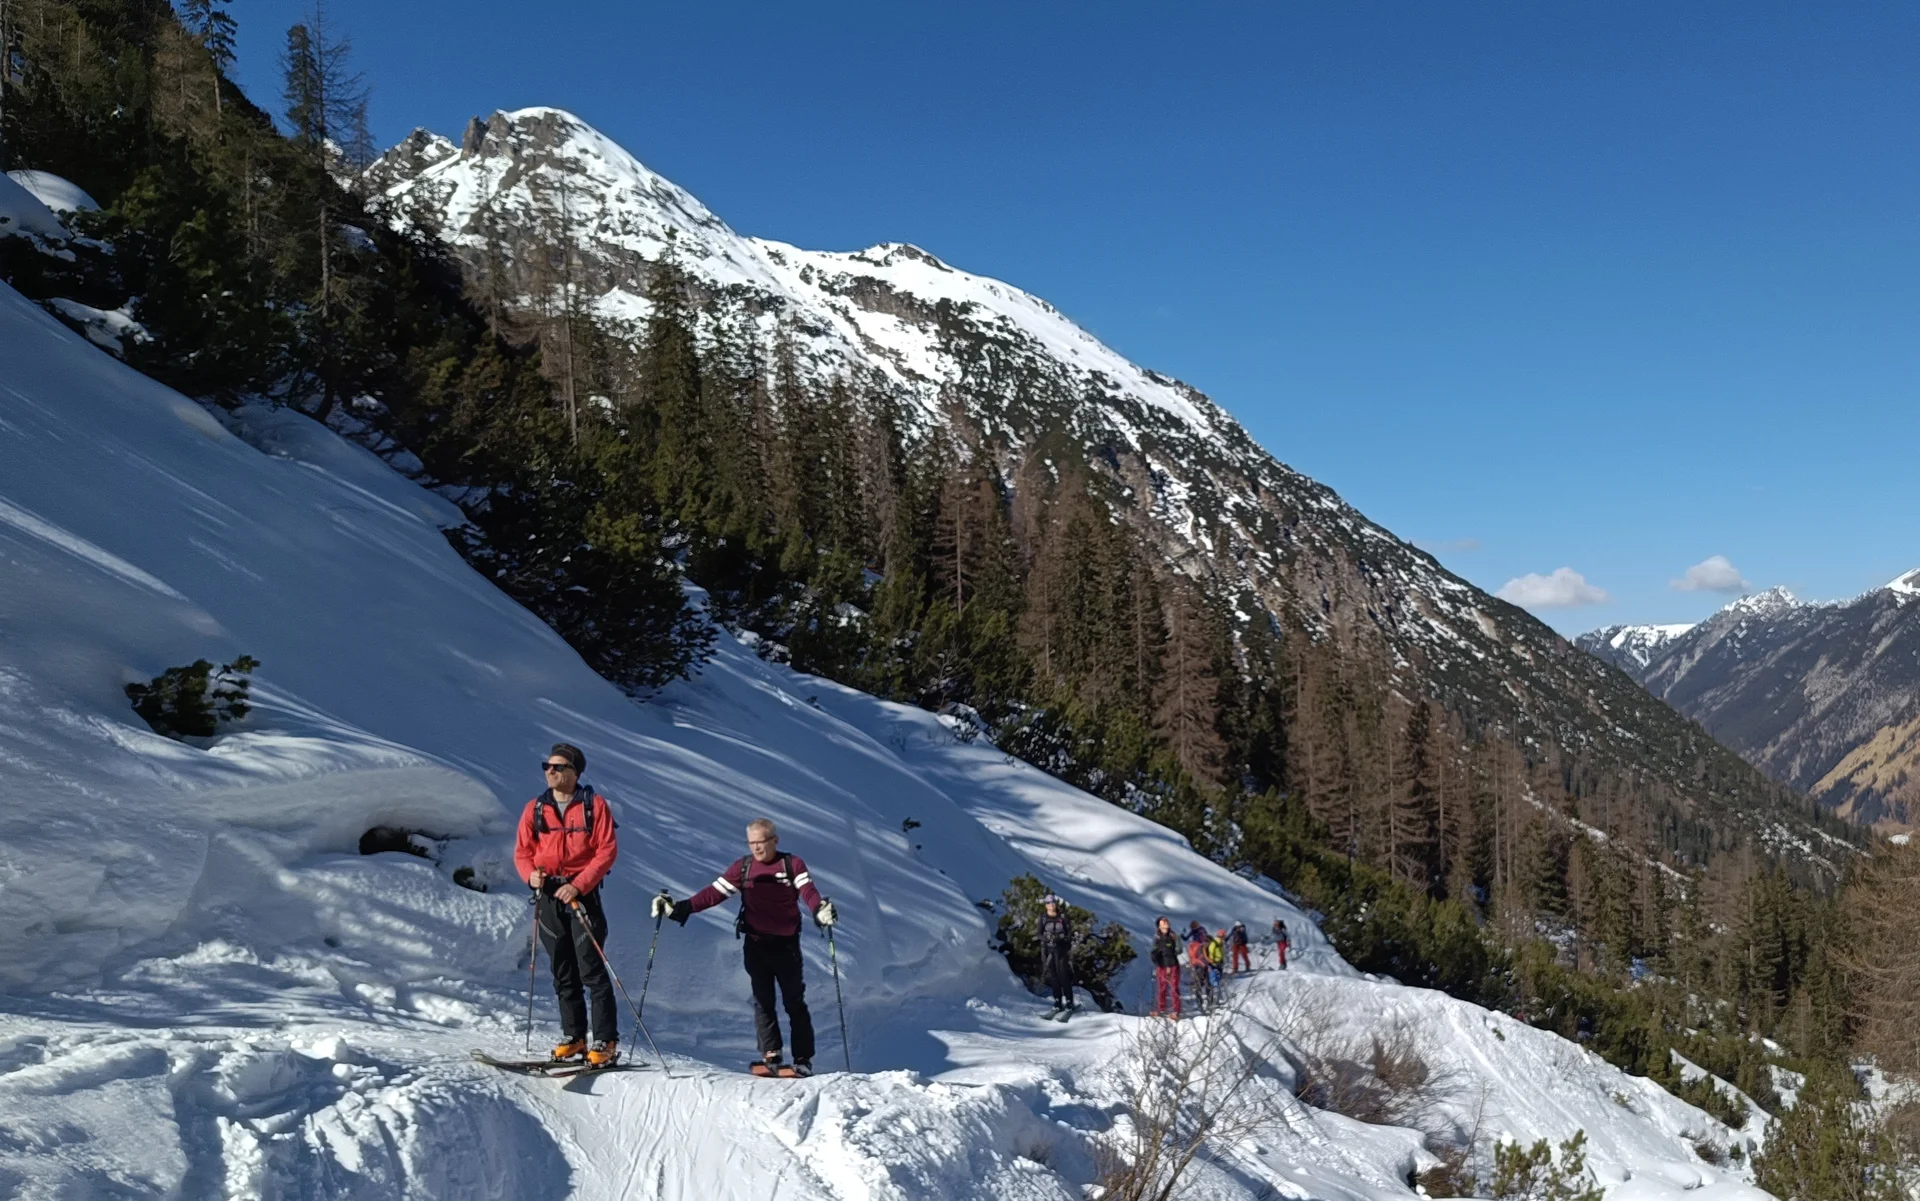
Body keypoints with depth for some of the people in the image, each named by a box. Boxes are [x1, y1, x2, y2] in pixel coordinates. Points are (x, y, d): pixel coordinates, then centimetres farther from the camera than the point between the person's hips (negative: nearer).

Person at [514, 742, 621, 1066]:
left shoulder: (594, 805, -2)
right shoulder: (534, 809, 9)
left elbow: (607, 850, -7)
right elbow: (522, 851, 11)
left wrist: (579, 885, -17)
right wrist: (531, 874, -11)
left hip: (583, 893, -4)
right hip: (549, 895, 4)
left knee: (592, 970, -8)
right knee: (563, 972, 10)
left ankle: (606, 1041, -4)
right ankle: (573, 1037, 20)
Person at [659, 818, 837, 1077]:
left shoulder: (793, 864, -2)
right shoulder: (742, 867, 5)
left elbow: (807, 891, -16)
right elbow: (714, 893, -1)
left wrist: (819, 910, -38)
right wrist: (681, 908, -12)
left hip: (786, 944, -2)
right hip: (755, 945, 3)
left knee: (794, 1002, 1)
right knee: (763, 1002, 3)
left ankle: (803, 1060, 6)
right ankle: (771, 1058, 7)